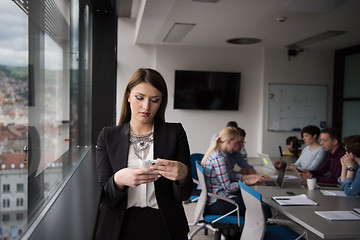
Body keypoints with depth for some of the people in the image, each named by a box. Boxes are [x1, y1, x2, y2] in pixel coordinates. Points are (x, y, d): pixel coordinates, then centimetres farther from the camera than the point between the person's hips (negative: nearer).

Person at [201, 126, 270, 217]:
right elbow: (227, 187, -19)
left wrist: (247, 177, 7)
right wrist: (247, 182, -8)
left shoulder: (214, 154, 8)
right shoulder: (218, 158, -21)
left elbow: (228, 175, 12)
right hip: (215, 204, -10)